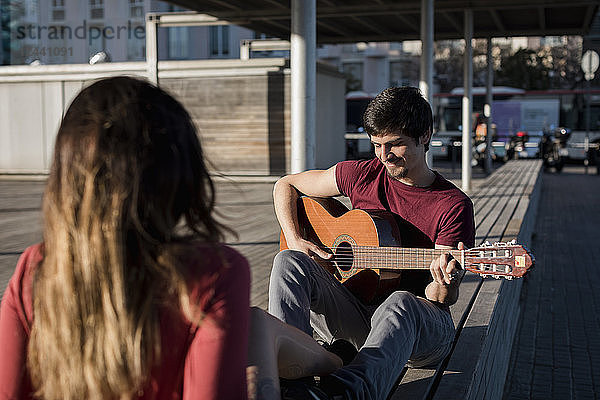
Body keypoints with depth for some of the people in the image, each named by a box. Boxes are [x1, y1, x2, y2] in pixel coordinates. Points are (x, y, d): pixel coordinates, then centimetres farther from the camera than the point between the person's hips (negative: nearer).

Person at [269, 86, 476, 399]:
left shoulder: (453, 205, -7)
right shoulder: (362, 175, 4)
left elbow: (443, 299, -8)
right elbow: (286, 185, 14)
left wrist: (444, 285, -33)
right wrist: (295, 241, -1)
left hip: (422, 327, -3)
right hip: (355, 311, 4)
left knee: (400, 303, -40)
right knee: (289, 260, -21)